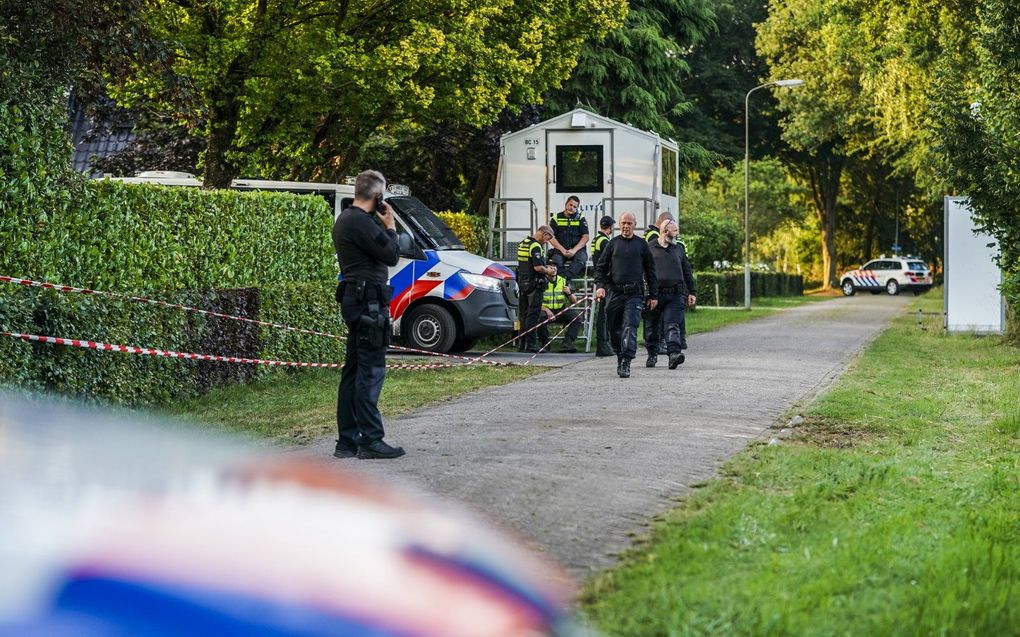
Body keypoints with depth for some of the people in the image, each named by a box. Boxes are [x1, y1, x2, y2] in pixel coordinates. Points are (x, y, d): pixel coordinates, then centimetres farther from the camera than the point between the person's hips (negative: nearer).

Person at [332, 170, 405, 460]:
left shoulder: (344, 219, 17)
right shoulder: (361, 222, -17)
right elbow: (391, 256, -14)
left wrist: (382, 227, 11)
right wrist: (390, 226, -5)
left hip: (354, 300, 11)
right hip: (369, 301, -11)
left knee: (353, 370, 11)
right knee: (371, 370, -9)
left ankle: (347, 440, 14)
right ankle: (370, 440, -9)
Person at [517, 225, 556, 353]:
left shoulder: (523, 244, 14)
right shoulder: (536, 246, -16)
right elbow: (538, 267, -23)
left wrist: (544, 267, 16)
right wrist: (547, 271, -4)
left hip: (522, 283, 9)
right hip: (534, 284, -9)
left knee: (524, 314, 12)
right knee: (533, 315, -6)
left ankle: (523, 344, 15)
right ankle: (531, 344, -8)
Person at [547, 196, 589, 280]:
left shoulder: (580, 218, 10)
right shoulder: (556, 218, 9)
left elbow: (585, 237, 2)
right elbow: (551, 237, 1)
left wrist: (574, 250, -13)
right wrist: (562, 250, -12)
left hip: (577, 250, 0)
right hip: (560, 250, 0)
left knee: (581, 258, -34)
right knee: (555, 260, -32)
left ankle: (563, 277, -49)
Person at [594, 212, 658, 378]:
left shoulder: (641, 244, 8)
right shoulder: (613, 243, 10)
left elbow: (650, 270, 11)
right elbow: (601, 267, 11)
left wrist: (653, 295, 8)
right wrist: (600, 286, -6)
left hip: (634, 294, -2)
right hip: (615, 293, 2)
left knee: (630, 327, -14)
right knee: (614, 328, 7)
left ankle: (626, 362, -19)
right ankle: (620, 357, 24)